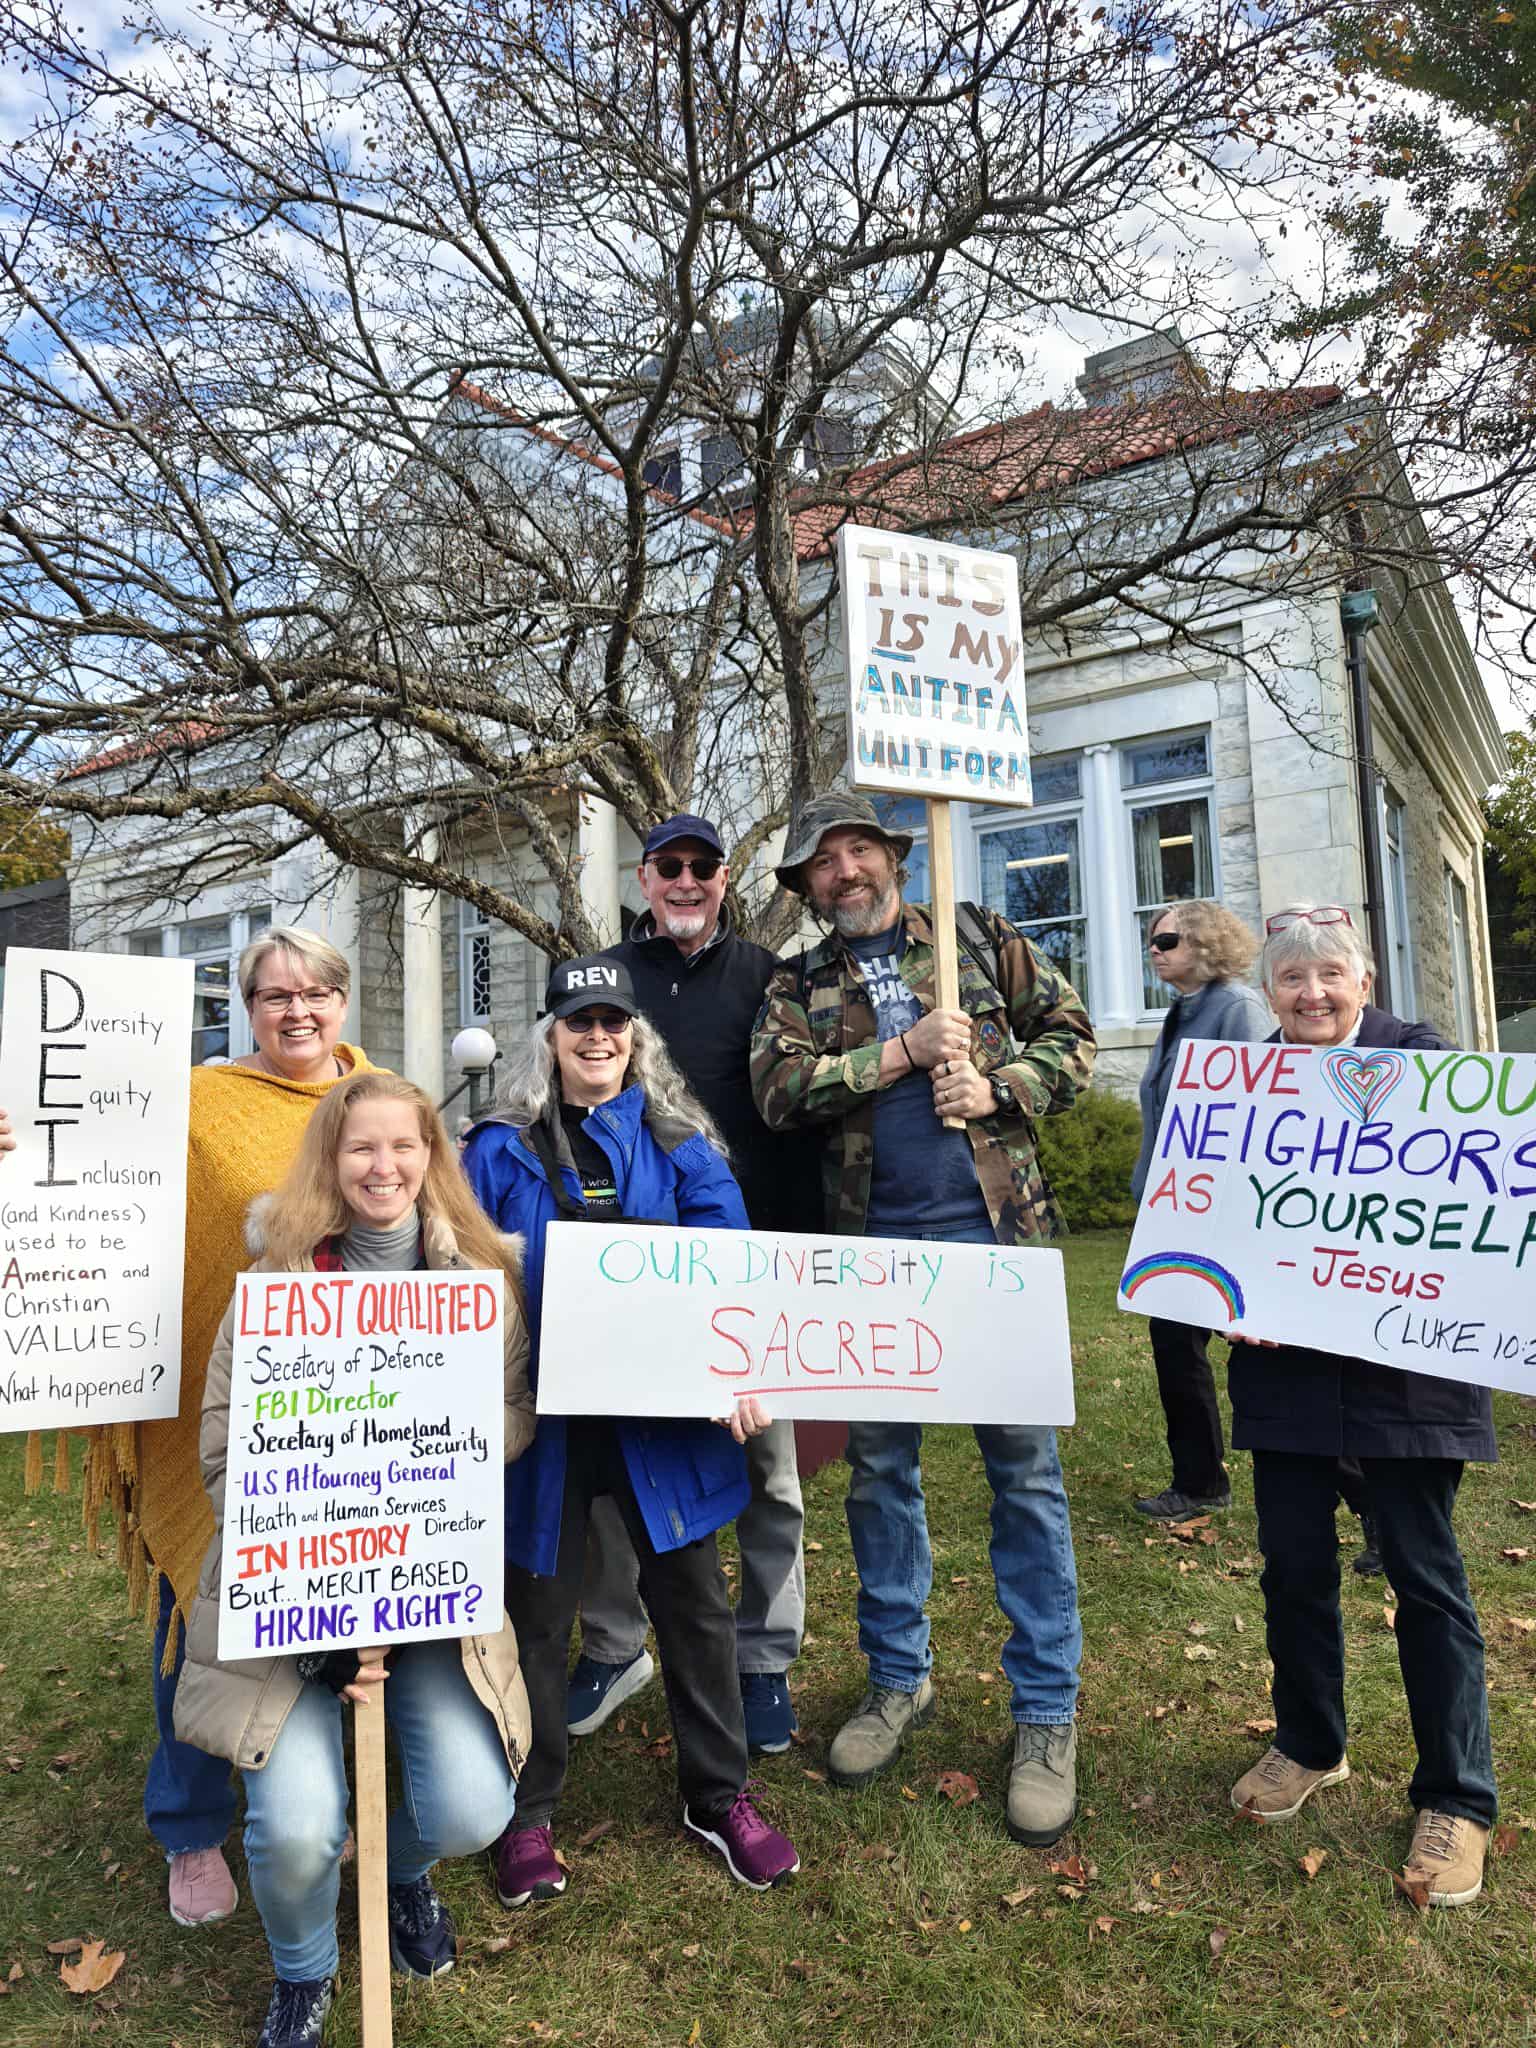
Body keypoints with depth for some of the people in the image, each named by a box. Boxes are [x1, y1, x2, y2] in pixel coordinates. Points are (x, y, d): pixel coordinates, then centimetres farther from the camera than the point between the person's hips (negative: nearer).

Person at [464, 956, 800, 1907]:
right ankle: (528, 1813, 33)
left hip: (663, 1408, 1)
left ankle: (720, 1797, 33)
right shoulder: (501, 1151, 2)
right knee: (537, 1613, 13)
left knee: (695, 1602, 12)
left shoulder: (680, 1144, 2)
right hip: (542, 1413, 0)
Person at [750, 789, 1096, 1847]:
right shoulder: (799, 986, 9)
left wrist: (1000, 1088, -11)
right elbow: (778, 1088, -8)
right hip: (871, 1246, 2)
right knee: (879, 1466, 12)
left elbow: (1071, 1035, 7)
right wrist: (904, 1051, -13)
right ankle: (900, 1677, 31)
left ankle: (1047, 1710, 18)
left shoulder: (982, 938, 9)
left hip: (995, 1231, -1)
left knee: (1025, 1468, 3)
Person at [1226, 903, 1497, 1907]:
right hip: (1285, 1362, 3)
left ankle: (1458, 1797, 23)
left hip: (1404, 1363, -3)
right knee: (1294, 1565, 12)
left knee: (1425, 1573, 6)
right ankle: (1309, 1746, 35)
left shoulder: (1422, 1060, -2)